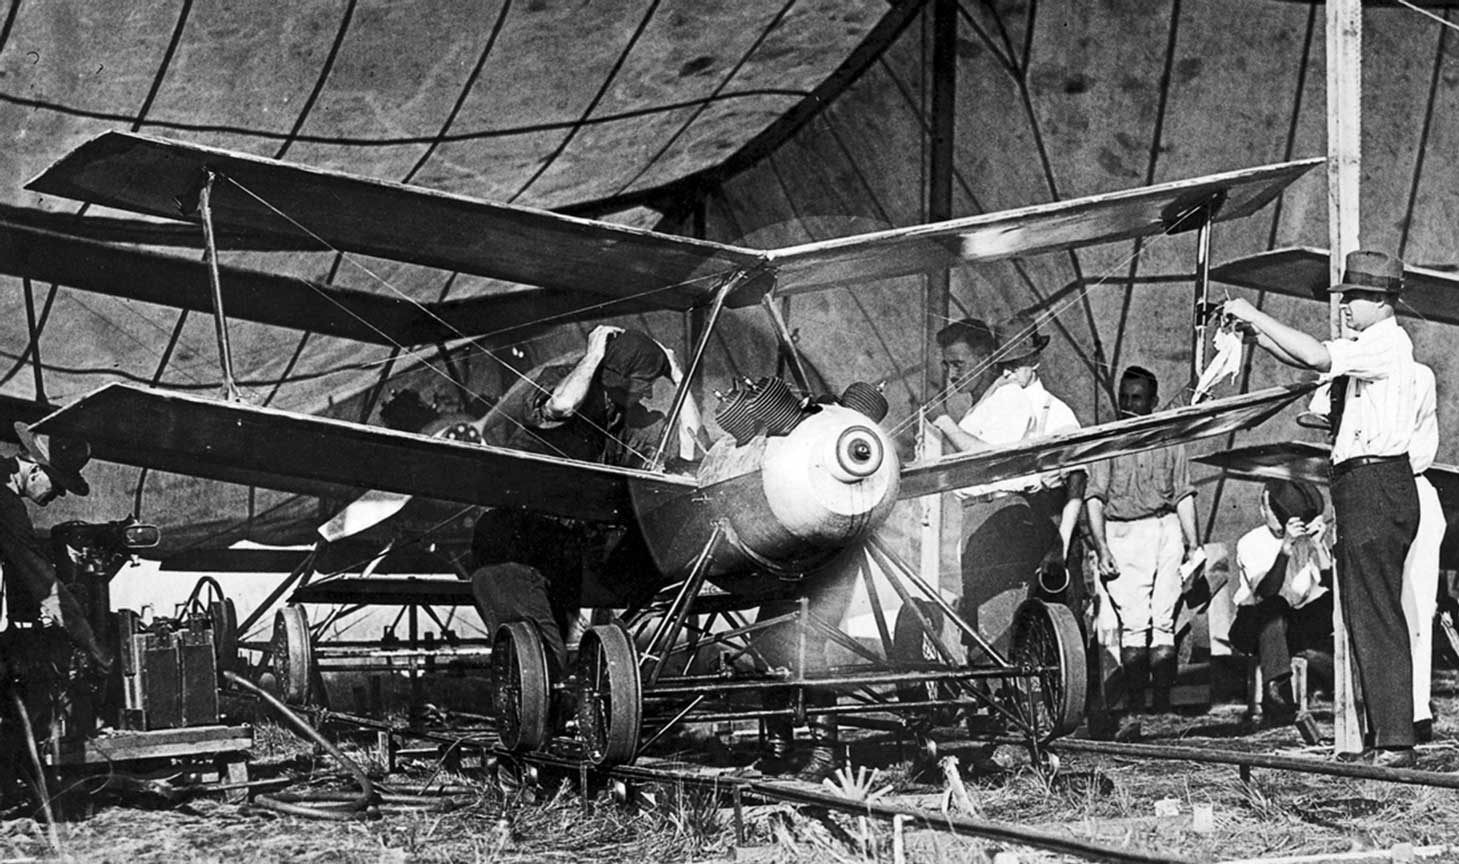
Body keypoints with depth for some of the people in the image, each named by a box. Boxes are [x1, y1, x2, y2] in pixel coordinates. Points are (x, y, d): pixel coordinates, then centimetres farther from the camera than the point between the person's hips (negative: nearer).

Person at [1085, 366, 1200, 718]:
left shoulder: (1169, 440, 14)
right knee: (1134, 624, -8)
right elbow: (1094, 498, 1)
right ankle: (1134, 705, -4)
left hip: (1166, 531, 2)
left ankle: (1161, 703, 3)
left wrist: (1193, 545, 10)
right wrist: (1101, 548, -9)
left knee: (1163, 623, -1)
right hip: (1122, 534, -2)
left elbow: (1183, 496, 16)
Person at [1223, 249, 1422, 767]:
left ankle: (1395, 743, -5)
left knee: (1375, 615, -9)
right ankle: (1386, 736, 20)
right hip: (1362, 487, 10)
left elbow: (1316, 357, -24)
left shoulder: (1388, 343, -12)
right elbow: (1307, 360, 21)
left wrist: (1257, 316, -16)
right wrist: (1253, 331, 7)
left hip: (1376, 486, -10)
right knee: (1365, 615, 13)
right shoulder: (1365, 347, 18)